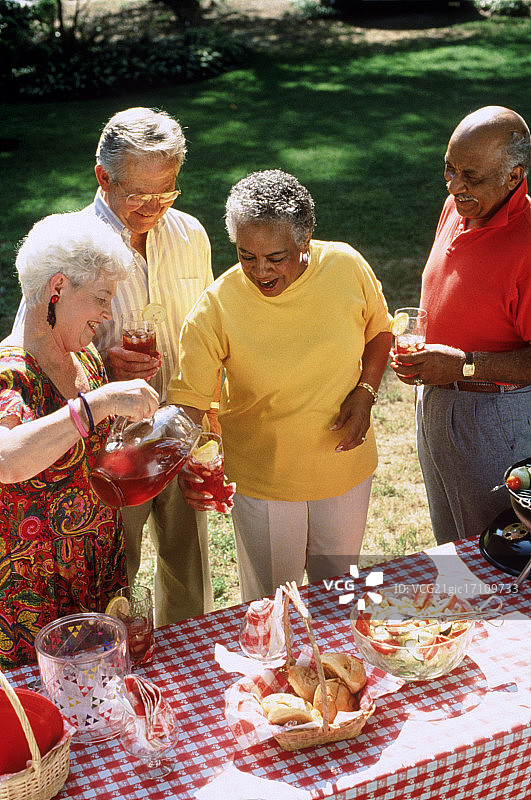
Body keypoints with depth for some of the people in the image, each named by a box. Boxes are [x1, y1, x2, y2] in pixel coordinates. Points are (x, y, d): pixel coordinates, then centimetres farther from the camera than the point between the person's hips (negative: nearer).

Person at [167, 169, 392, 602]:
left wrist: (365, 392, -11)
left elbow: (378, 330, 4)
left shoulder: (347, 266, -14)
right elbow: (188, 398, -19)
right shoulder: (216, 307, -22)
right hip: (263, 481, -2)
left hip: (345, 466, 3)